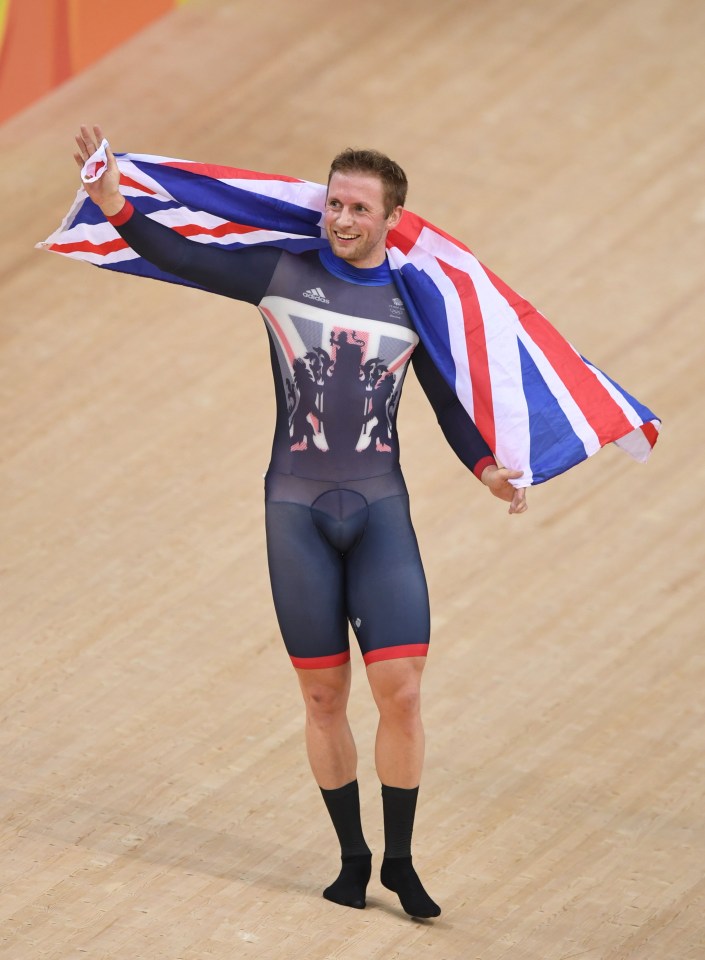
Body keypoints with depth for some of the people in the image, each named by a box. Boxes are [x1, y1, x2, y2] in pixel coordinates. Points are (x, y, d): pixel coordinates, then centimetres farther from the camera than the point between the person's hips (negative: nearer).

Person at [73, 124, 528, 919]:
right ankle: (353, 858, 21)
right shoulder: (283, 273, -2)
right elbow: (181, 258, -7)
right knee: (324, 696, 5)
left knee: (401, 692, -8)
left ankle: (400, 861, 9)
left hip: (379, 509, 0)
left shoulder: (412, 301, 1)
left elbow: (447, 403, 10)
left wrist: (485, 468, -4)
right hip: (297, 510, 0)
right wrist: (114, 203, -22)